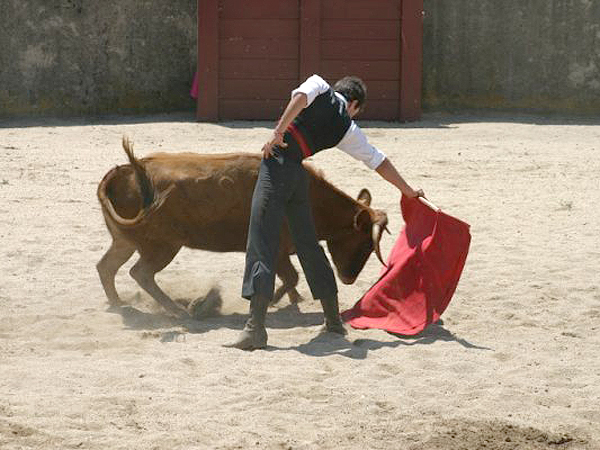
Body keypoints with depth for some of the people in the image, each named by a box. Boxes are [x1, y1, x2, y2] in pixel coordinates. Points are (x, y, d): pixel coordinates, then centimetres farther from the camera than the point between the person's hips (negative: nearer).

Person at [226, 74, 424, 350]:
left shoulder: (320, 86, 13)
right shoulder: (347, 128, 19)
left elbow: (302, 95, -11)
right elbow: (378, 161, 26)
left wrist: (279, 131, -14)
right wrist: (409, 192, 37)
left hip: (277, 164, -4)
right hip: (298, 174, 4)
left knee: (261, 242, -8)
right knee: (308, 243, 18)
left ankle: (256, 328, -18)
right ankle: (334, 320, 26)